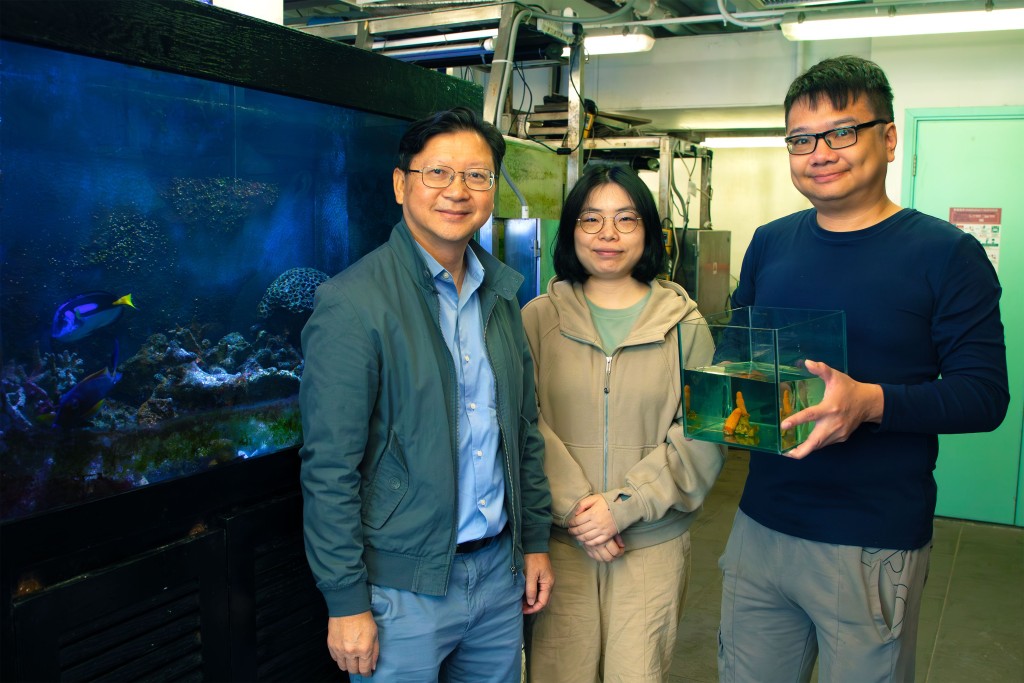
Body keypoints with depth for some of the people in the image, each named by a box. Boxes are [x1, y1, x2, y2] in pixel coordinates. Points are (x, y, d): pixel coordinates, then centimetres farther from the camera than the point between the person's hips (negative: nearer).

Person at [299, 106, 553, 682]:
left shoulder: (500, 291, 6)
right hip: (403, 588, -6)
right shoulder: (353, 302, -15)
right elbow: (329, 468, -16)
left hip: (499, 570, 6)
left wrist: (536, 540, 11)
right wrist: (347, 603, -15)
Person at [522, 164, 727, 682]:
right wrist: (573, 506, -14)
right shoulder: (539, 319, 1)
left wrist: (624, 505, -11)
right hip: (559, 540, 0)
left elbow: (703, 436, -3)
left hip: (653, 543, 0)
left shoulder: (684, 325, 1)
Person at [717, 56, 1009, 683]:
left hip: (876, 546, -4)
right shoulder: (769, 244, 7)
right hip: (760, 526, 4)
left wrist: (872, 402, -28)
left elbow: (985, 393, -10)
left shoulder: (946, 254, -8)